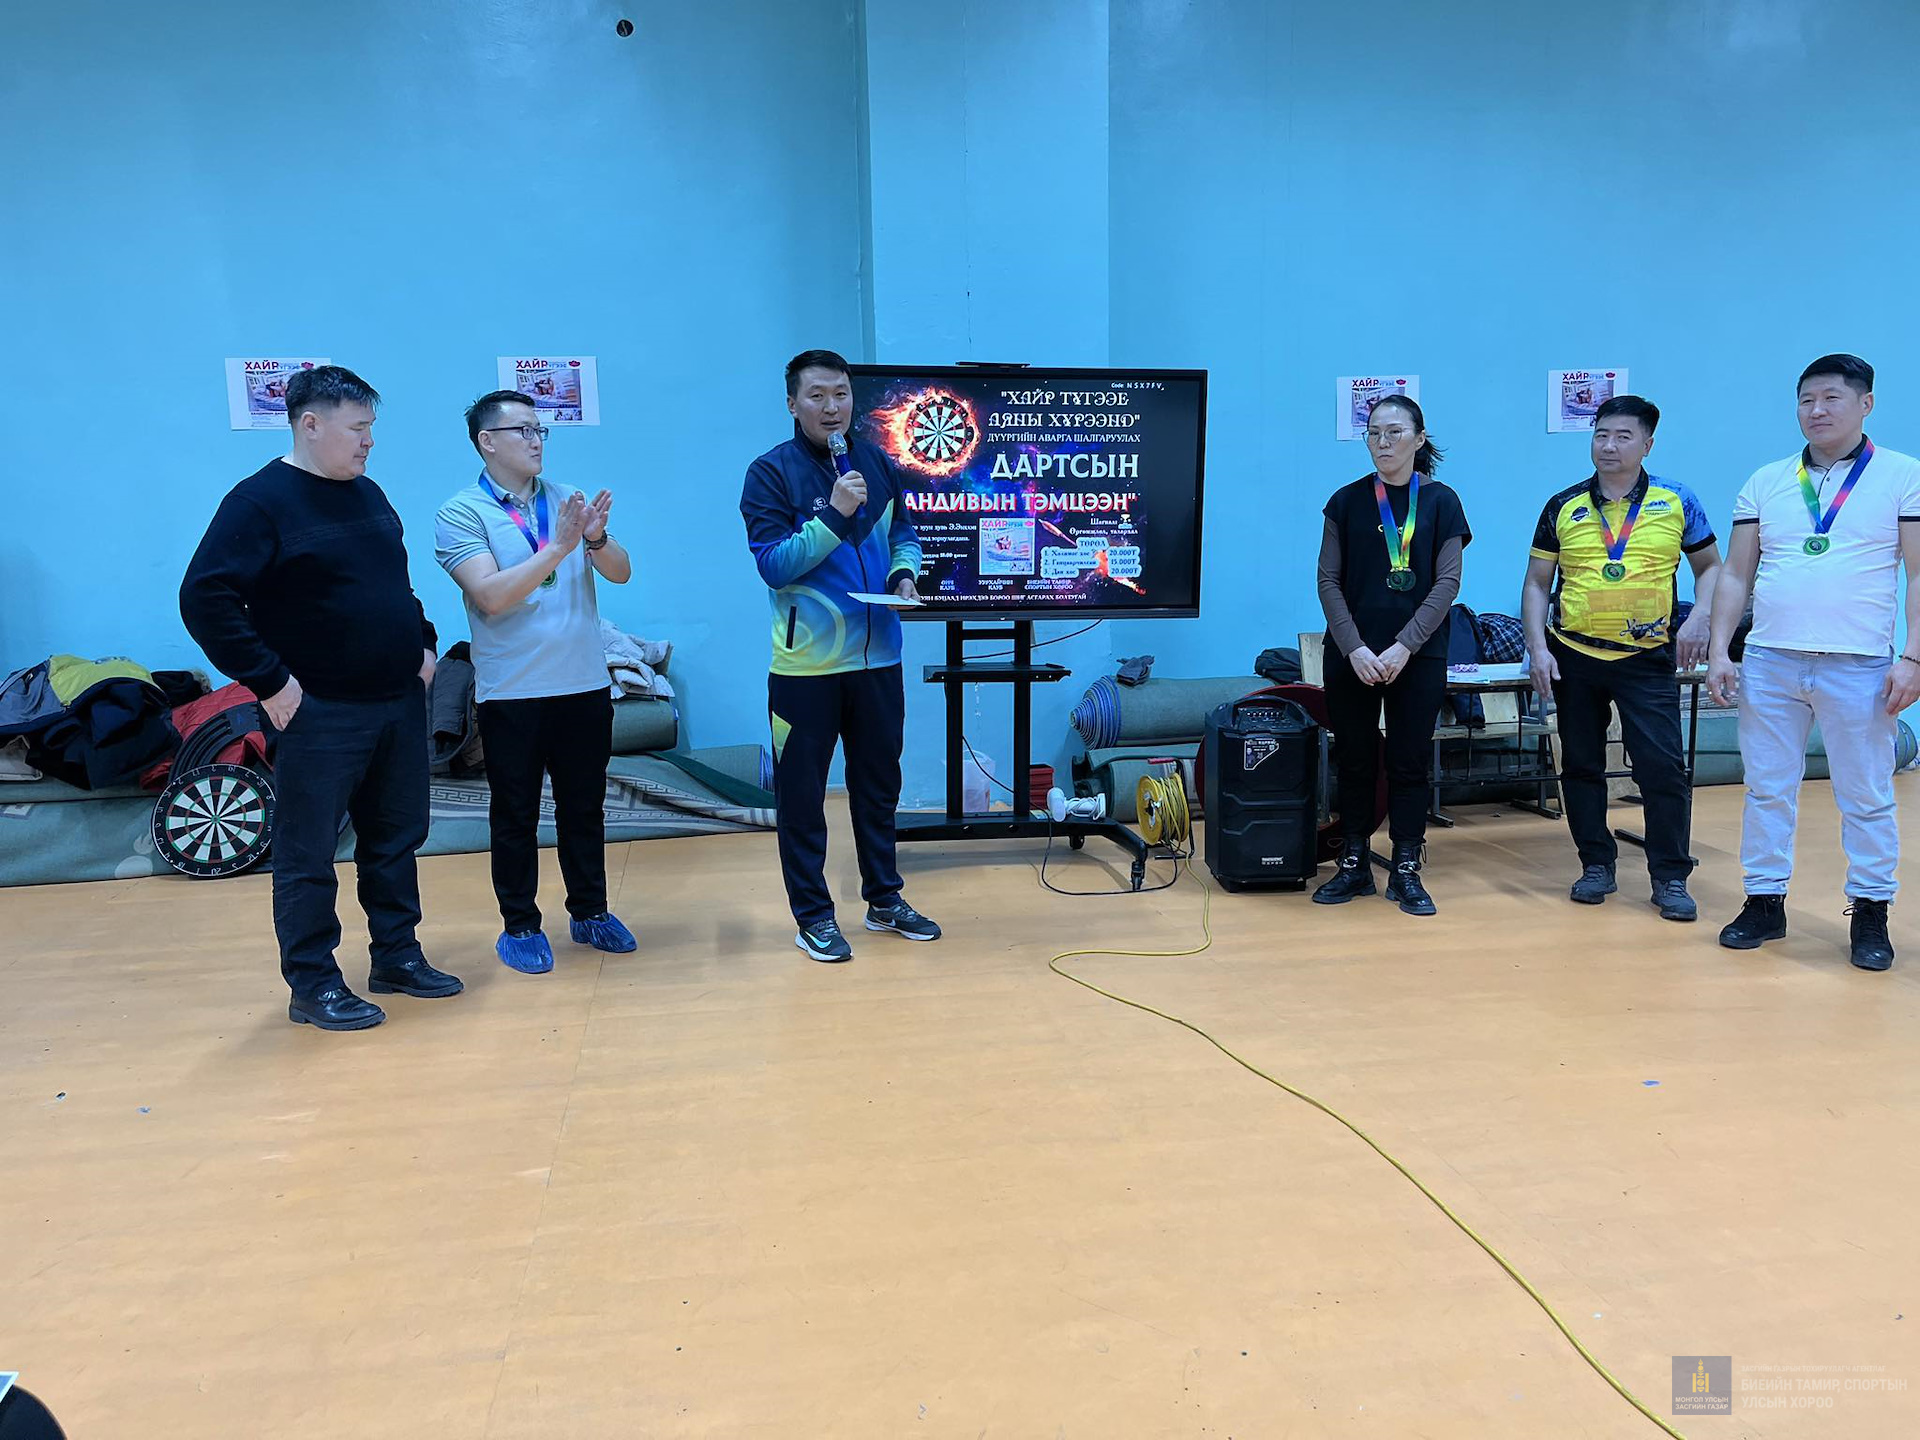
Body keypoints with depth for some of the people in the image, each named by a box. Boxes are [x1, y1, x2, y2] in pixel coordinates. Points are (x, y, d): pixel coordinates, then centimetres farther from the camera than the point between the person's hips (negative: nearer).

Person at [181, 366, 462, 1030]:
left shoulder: (368, 495, 13)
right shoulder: (261, 501, -11)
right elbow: (204, 599, -17)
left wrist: (421, 643, 13)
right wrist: (270, 681, -18)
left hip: (399, 703, 8)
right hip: (320, 714, -7)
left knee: (397, 838, 15)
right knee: (307, 856, 3)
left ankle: (397, 956, 29)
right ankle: (313, 987, 15)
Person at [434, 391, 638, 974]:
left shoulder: (568, 500, 6)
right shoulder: (462, 513, -6)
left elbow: (621, 572, -1)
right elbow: (491, 595, -19)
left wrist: (596, 538, -22)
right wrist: (557, 549, -25)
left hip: (585, 683, 4)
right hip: (512, 691, -4)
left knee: (585, 806, 14)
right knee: (515, 815, 7)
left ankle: (590, 912, 28)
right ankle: (519, 926, 21)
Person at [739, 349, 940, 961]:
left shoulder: (877, 463, 6)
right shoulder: (770, 473, -8)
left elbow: (903, 533, 17)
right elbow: (773, 564, -16)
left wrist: (904, 572, -4)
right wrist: (837, 514, -23)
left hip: (877, 658, 5)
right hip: (806, 665, -5)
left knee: (878, 783, 16)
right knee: (801, 794, 4)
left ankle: (884, 897, 32)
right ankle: (812, 914, 19)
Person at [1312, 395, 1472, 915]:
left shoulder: (1440, 501, 2)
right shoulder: (1347, 501, 3)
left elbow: (1447, 582, -3)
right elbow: (1329, 580, 0)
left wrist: (1404, 646, -13)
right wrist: (1355, 648, -11)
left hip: (1419, 655, -1)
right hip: (1351, 654, 1)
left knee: (1411, 762, 4)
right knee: (1354, 760, 6)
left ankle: (1406, 871, 13)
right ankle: (1355, 864, 17)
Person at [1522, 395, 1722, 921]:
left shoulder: (1677, 503, 2)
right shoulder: (1563, 507, 3)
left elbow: (1711, 567, 11)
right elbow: (1535, 585, 6)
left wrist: (1700, 617, -7)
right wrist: (1538, 649, -4)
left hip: (1648, 660, -1)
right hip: (1572, 656, 2)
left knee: (1664, 768, -5)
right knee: (1581, 765, 8)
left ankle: (1670, 877, 8)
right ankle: (1596, 865, 22)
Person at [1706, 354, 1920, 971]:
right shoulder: (1766, 481, 10)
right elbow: (1735, 574, 10)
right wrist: (1719, 651, 2)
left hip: (1859, 665, -2)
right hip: (1769, 661, 3)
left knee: (1867, 797, 5)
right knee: (1766, 788, 8)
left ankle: (1870, 914, 17)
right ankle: (1765, 902, 19)